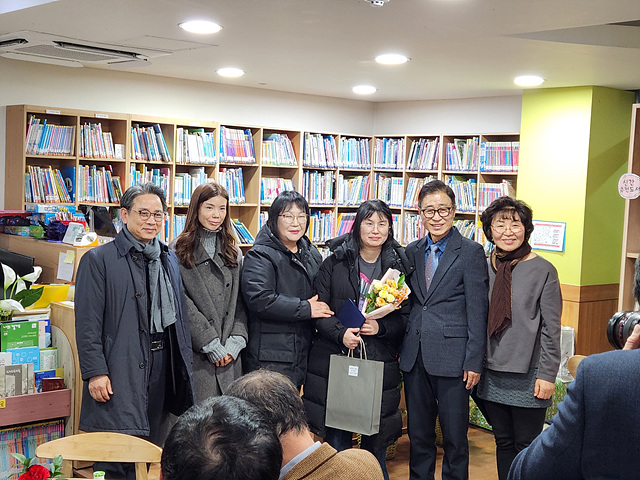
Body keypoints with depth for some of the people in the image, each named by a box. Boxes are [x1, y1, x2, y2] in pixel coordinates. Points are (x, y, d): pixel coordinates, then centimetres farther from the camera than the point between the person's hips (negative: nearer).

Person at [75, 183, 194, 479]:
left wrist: (183, 362, 14)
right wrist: (95, 372, -15)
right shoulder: (98, 260, -6)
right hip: (122, 369, -6)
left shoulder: (169, 260, 13)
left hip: (162, 363, 6)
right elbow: (87, 324, -10)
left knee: (155, 442, 13)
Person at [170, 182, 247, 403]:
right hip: (195, 352, -4)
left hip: (229, 353, 4)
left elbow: (240, 301, 11)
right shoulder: (179, 250, -1)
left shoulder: (233, 252, 16)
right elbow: (182, 302, -8)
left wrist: (236, 340, -3)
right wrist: (210, 344, -11)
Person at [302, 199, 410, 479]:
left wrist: (381, 327, -14)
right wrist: (340, 333, -16)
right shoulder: (335, 262, 2)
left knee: (376, 438, 6)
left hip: (380, 360, 1)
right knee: (336, 437, 6)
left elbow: (405, 317, 4)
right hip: (335, 358, 0)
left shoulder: (398, 265, 5)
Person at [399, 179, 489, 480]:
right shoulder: (412, 252, 11)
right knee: (418, 433, 14)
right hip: (415, 356, 5)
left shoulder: (471, 252, -5)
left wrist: (474, 362, -11)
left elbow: (477, 311, -8)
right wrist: (400, 348, 9)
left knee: (455, 436, 4)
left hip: (452, 357, -5)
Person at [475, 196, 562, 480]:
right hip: (492, 374, 4)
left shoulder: (543, 270, -6)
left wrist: (547, 376, -10)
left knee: (526, 447, 2)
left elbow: (551, 329, -6)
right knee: (503, 442, 13)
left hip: (528, 376, -4)